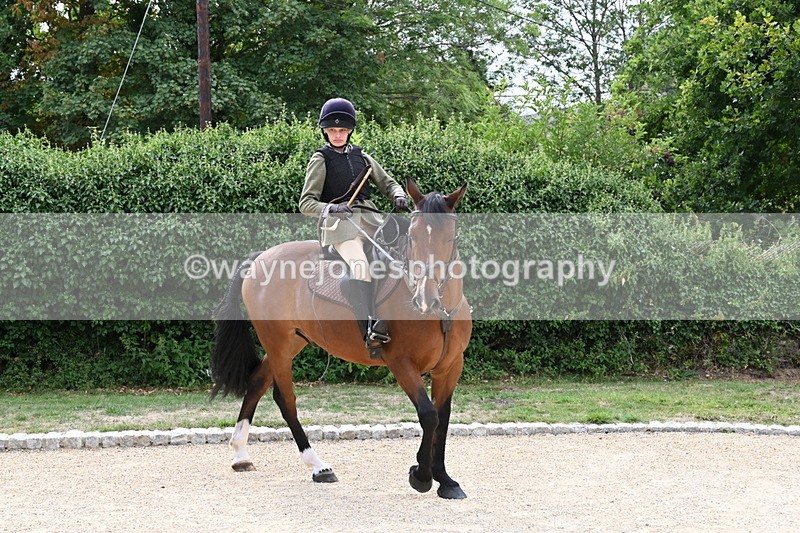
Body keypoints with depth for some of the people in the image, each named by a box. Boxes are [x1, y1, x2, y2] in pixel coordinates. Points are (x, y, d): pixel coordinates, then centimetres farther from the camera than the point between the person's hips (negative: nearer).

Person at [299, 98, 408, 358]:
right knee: (360, 265, -30)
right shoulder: (321, 160, 8)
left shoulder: (362, 157, 20)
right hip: (340, 220, -6)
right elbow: (306, 202, 2)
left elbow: (387, 182, 23)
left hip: (370, 218, 6)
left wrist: (398, 195, 0)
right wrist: (330, 208, -18)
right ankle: (371, 334, -40)